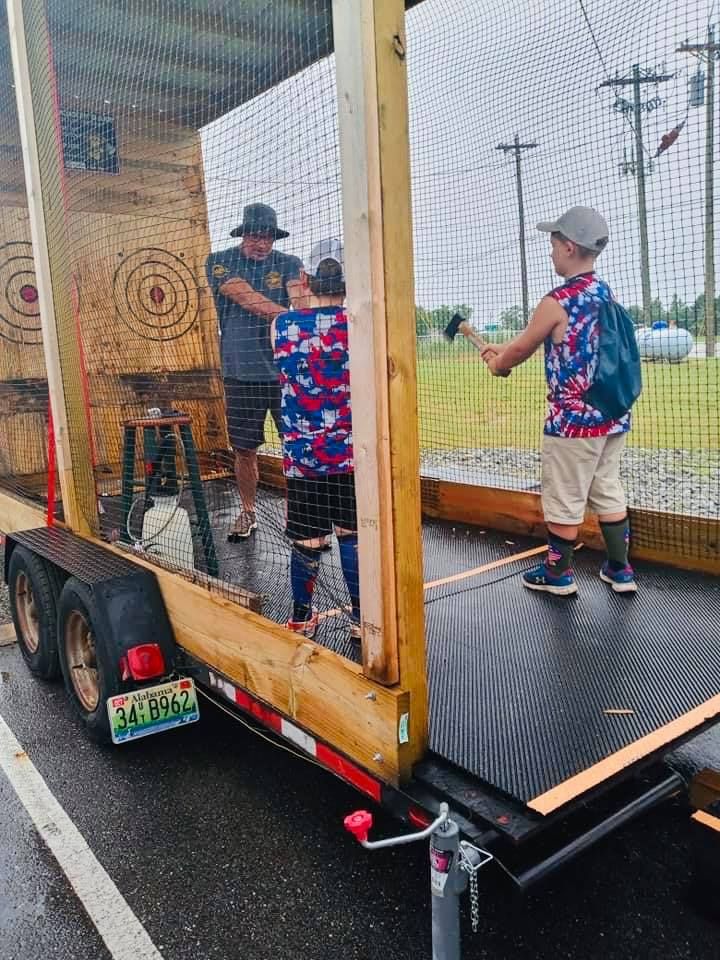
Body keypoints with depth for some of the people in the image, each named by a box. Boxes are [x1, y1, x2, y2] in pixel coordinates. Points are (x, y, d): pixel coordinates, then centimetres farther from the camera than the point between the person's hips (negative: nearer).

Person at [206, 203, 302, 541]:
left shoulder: (289, 264, 5)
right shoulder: (220, 262, 2)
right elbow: (245, 297, -16)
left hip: (286, 373, 0)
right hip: (241, 375, 1)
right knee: (244, 449, 10)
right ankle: (248, 513, 28)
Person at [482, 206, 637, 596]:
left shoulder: (557, 301, -16)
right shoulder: (607, 295, 9)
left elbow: (522, 348, -4)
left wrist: (497, 364, 18)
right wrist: (503, 351, 25)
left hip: (573, 420, -8)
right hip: (613, 417, 8)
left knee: (564, 501, 7)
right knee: (608, 493, 18)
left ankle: (558, 574, 22)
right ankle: (620, 569, 26)